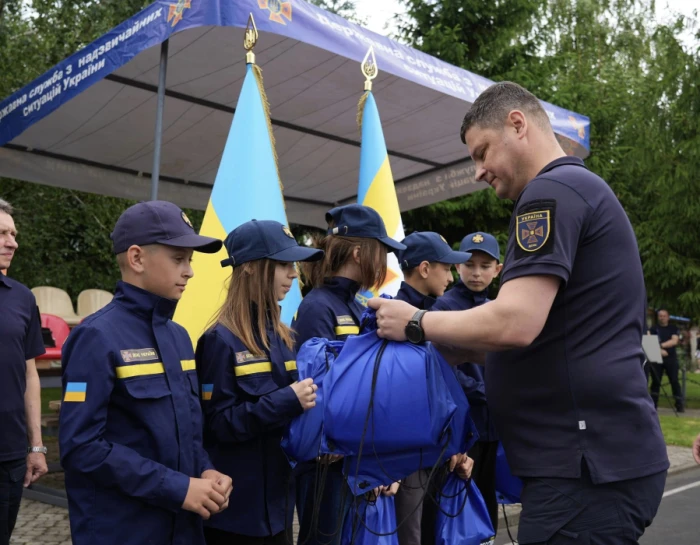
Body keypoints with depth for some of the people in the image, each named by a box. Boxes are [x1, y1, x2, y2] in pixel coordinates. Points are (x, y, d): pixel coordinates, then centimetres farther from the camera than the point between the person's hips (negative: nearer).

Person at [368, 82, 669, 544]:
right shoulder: (582, 189, 18)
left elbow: (515, 324, -25)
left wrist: (417, 324, -9)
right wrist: (441, 343, 15)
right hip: (600, 451, 10)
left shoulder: (553, 190, -14)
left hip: (588, 460, -10)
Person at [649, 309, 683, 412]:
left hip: (671, 358, 0)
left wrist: (661, 345, -18)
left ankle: (679, 405, 1)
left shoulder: (673, 328, 9)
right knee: (656, 381, 1)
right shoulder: (654, 329, 8)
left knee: (674, 381, -3)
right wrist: (659, 350, -21)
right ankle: (653, 405, 7)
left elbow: (674, 341, -6)